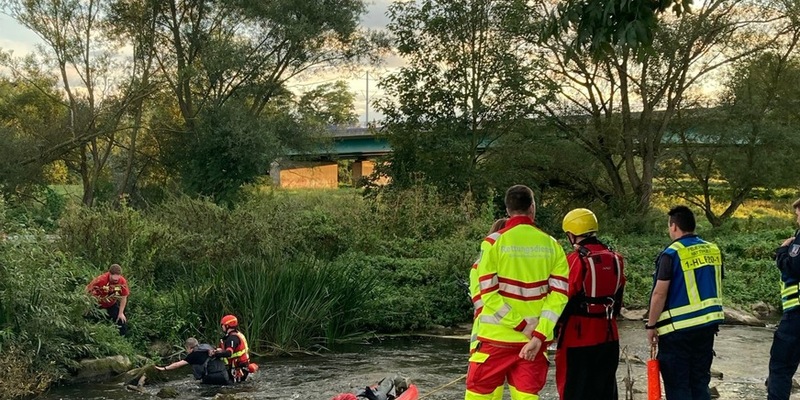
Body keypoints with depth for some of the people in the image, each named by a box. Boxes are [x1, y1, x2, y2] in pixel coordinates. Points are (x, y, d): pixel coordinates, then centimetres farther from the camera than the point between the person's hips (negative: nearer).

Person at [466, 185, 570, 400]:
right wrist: (539, 335, -8)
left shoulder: (494, 242, -6)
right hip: (536, 338, 3)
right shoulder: (551, 245, 2)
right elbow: (559, 294, -5)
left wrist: (523, 325, -10)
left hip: (497, 336, -3)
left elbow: (488, 293, -11)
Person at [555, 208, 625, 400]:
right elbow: (618, 296, 13)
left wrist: (555, 327, -2)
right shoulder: (616, 259, 5)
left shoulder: (575, 260, -15)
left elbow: (564, 299, -13)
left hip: (578, 336, -6)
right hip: (608, 336, 7)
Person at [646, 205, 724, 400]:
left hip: (678, 328, -6)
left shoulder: (672, 254, -13)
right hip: (708, 325, 6)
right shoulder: (713, 250, 6)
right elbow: (717, 288, 14)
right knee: (700, 382, 15)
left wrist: (651, 326, -7)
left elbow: (659, 294, -16)